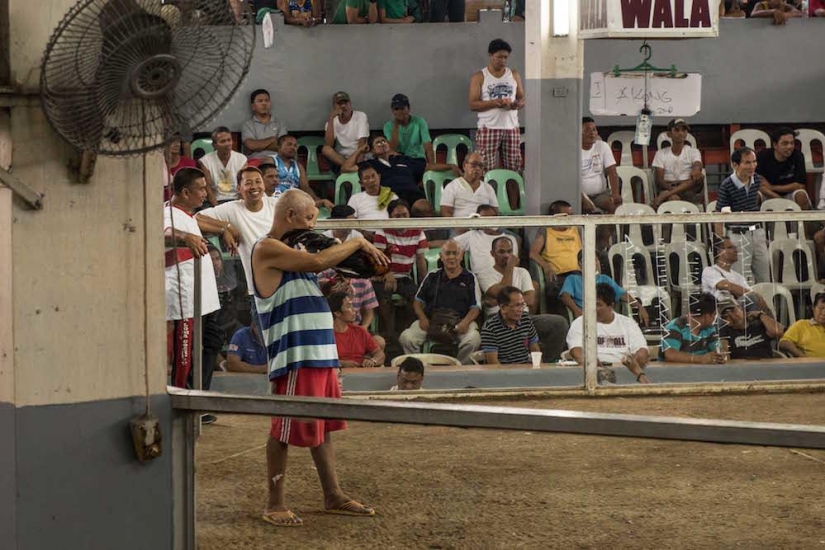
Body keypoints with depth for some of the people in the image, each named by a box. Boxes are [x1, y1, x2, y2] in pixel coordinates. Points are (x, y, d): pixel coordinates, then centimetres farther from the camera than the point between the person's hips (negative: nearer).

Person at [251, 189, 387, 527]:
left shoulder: (292, 250, 19)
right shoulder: (267, 249, -11)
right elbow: (318, 261, -21)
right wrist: (358, 242, -8)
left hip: (320, 353, 10)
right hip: (294, 355, -10)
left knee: (323, 428, 15)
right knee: (286, 430, -3)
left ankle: (333, 497, 23)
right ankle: (275, 505, 5)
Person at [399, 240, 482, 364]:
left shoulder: (469, 278, 13)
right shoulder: (432, 277, 19)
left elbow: (475, 307, 8)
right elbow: (418, 301, 19)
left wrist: (466, 321, -12)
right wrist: (423, 318, -2)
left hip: (459, 321, -1)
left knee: (473, 340, -34)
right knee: (406, 338, -25)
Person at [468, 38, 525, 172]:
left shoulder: (514, 75, 12)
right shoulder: (479, 77, 1)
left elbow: (522, 99, 15)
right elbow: (473, 104, -6)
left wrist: (519, 103, -10)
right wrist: (495, 102, -20)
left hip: (511, 128, 4)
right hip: (488, 129, -3)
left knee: (514, 168, 2)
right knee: (487, 170, -7)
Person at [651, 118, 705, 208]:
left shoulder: (693, 152, 14)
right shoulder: (661, 154, 12)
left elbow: (698, 165, -10)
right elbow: (659, 180, 1)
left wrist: (696, 169, -38)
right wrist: (670, 188, -23)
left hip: (689, 191, 1)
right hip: (668, 188, -1)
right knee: (673, 198, -38)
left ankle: (663, 197, -42)